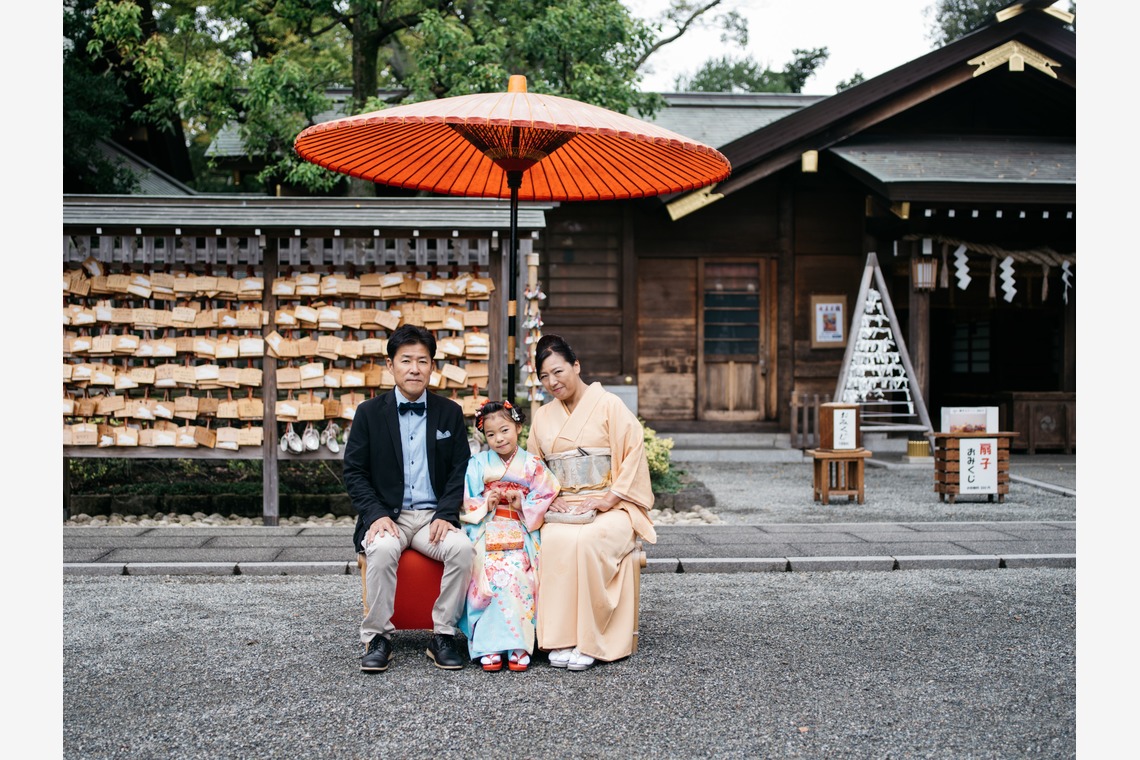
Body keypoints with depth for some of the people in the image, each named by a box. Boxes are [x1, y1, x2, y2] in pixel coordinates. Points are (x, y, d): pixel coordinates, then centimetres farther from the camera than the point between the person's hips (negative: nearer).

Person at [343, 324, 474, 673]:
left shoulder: (450, 412, 8)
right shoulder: (369, 412, 5)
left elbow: (461, 470, 6)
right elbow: (354, 472, 3)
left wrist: (445, 515, -9)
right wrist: (376, 515, -13)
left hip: (434, 516, 1)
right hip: (387, 515, -1)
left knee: (462, 548, -29)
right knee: (382, 549, -34)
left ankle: (443, 636, -14)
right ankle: (377, 638, -17)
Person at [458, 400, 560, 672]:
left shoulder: (532, 465, 10)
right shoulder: (477, 464, 12)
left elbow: (546, 498, 6)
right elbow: (465, 501, 9)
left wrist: (523, 506, -9)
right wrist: (486, 504, -8)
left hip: (520, 534, 0)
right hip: (486, 533, 0)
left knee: (518, 574, -28)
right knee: (490, 574, -28)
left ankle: (519, 644, -23)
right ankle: (489, 645, -25)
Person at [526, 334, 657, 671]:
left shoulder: (609, 405, 1)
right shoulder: (542, 417, 16)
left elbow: (634, 455, -6)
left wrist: (608, 500, -15)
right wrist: (548, 499, -3)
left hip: (610, 508, -3)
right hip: (561, 510, 3)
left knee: (588, 541, -36)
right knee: (554, 541, -32)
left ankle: (590, 640, -26)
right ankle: (561, 639, -28)